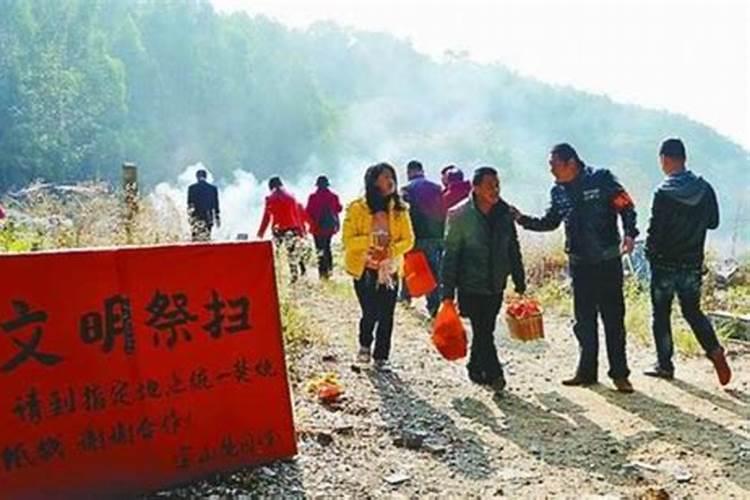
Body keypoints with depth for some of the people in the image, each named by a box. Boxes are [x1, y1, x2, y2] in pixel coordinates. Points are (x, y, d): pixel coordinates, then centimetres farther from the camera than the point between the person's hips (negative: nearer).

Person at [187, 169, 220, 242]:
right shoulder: (213, 188, 3)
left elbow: (189, 203, -2)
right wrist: (217, 217, 13)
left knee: (196, 238, -2)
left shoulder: (191, 188, -2)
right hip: (208, 217, 2)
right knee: (206, 238, 4)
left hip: (196, 217, -2)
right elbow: (216, 205, 7)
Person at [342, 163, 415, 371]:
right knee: (370, 312, -4)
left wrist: (391, 249, -16)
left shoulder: (400, 209, 2)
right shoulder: (357, 208, -7)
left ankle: (381, 357, 16)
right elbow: (347, 240, -10)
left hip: (390, 270, 3)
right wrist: (372, 239, -24)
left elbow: (408, 240, 3)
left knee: (386, 315, 2)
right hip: (364, 270, -2)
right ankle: (365, 346, 26)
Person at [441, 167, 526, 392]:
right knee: (482, 331, -5)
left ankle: (476, 369, 29)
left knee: (485, 330, 13)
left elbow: (513, 250, 11)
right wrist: (448, 291, -11)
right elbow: (450, 255, -9)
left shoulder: (505, 214, 2)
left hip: (496, 286, 4)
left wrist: (519, 282, 10)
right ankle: (493, 373, 5)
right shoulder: (460, 215, -11)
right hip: (470, 286, -4)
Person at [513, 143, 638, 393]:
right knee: (584, 320, 10)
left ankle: (619, 374, 8)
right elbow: (550, 222, 15)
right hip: (580, 263, 5)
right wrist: (523, 219, 2)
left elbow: (626, 206, -7)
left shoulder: (601, 179, -9)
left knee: (613, 318, 0)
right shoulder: (558, 192, 6)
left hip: (608, 260, -5)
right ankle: (587, 371, 20)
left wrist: (629, 234, -21)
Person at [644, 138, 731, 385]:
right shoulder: (705, 188, -2)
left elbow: (655, 230, -17)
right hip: (693, 263, 5)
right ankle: (715, 351, -2)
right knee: (693, 311, 18)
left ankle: (665, 365, 14)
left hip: (665, 263, -4)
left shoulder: (663, 193, -18)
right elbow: (713, 222, 9)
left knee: (661, 314, 8)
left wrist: (650, 252, 1)